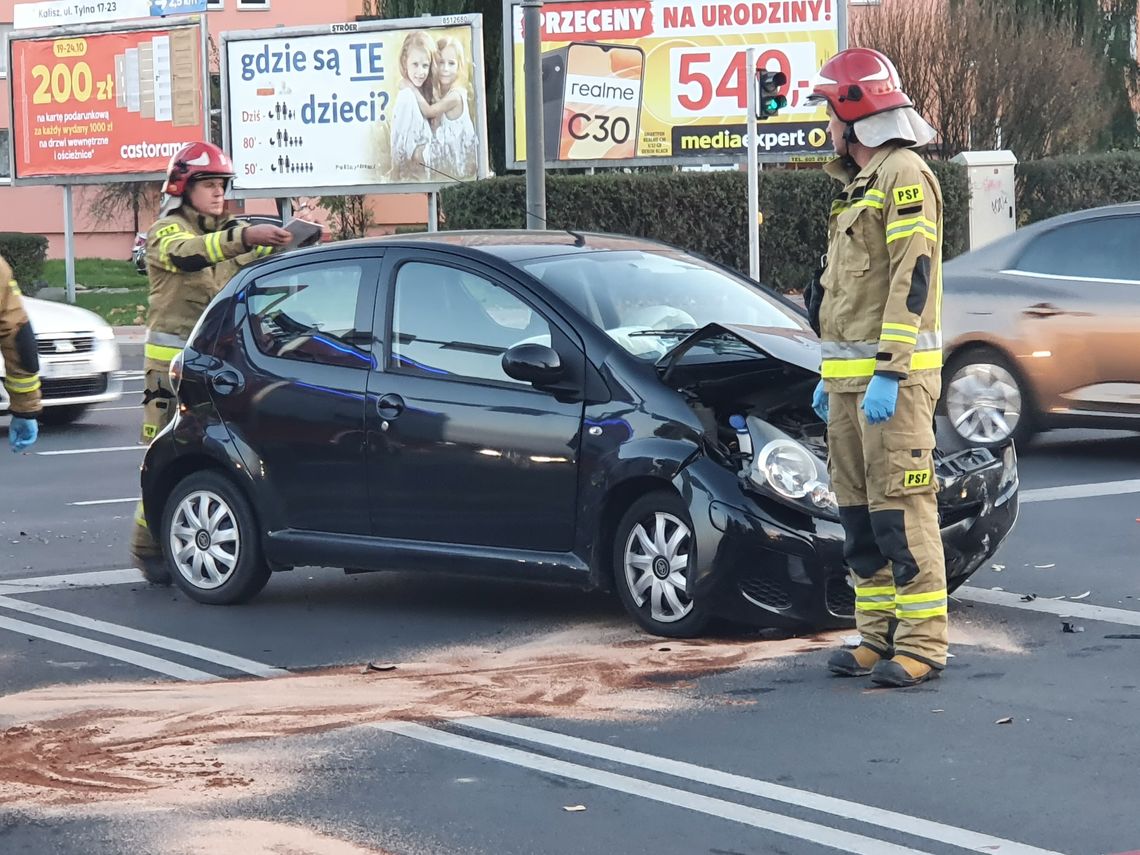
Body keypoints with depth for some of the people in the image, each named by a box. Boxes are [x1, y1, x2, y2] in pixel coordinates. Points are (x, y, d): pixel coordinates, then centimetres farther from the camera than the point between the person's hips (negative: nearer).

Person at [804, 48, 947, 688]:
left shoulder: (904, 176, -11)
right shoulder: (859, 184, 20)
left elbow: (912, 279, -19)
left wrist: (888, 372, -24)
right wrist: (831, 374, 24)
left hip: (893, 374, -10)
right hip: (851, 376, 10)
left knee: (902, 509, -10)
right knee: (859, 511, 11)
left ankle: (923, 642, -8)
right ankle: (879, 636, 16)